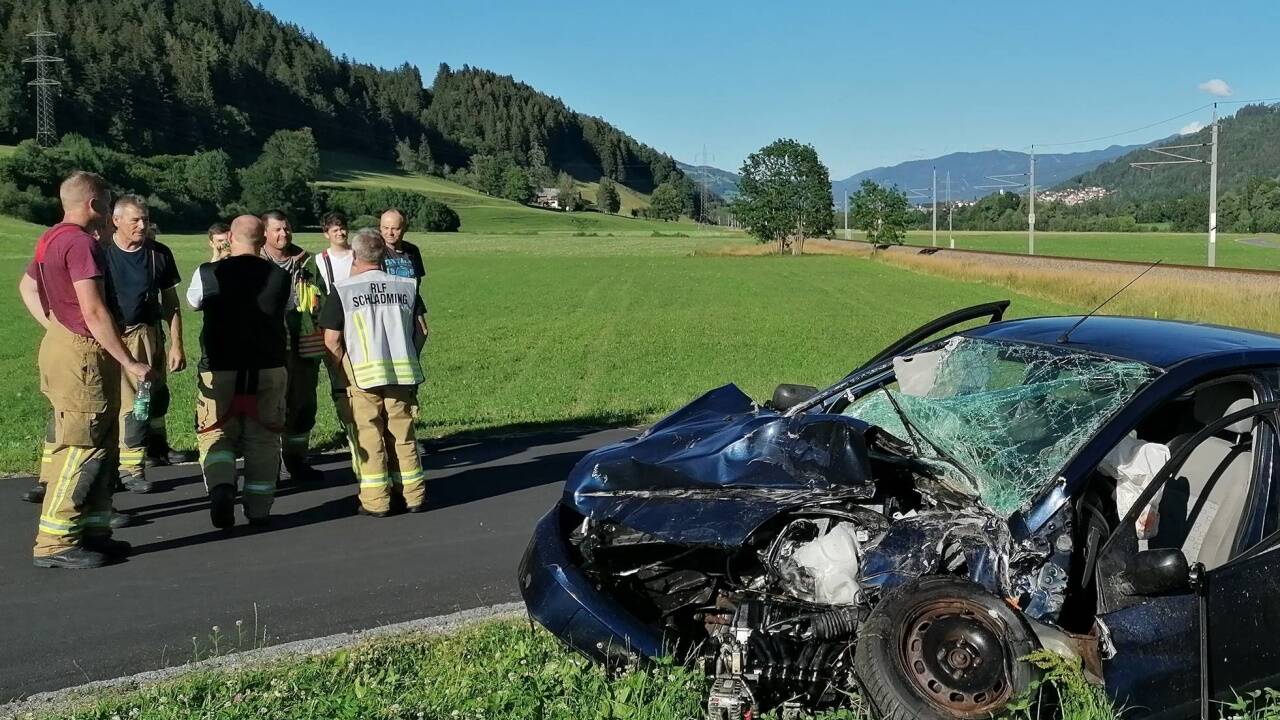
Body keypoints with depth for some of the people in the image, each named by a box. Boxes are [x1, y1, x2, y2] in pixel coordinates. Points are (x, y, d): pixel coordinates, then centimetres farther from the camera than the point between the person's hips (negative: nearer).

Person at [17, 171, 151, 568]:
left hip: (61, 343, 10)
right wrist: (129, 363, -18)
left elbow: (27, 286, 28)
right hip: (82, 353, -10)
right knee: (82, 449, -6)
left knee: (103, 447, 15)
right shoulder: (81, 243, -17)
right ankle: (55, 542, 0)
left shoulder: (50, 239, 14)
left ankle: (93, 531, 21)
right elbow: (94, 311, -22)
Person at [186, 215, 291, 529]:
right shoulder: (280, 277, -3)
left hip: (220, 370, -1)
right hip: (269, 370, 1)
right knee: (263, 439, 11)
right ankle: (259, 509, 15)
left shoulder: (208, 274, -7)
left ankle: (221, 486, -16)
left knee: (216, 434, 10)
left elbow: (193, 300, 13)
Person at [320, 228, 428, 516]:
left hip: (363, 375, -3)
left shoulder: (343, 290, -2)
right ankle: (413, 495, 15)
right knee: (403, 435, 11)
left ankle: (375, 501, 6)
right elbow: (420, 332, 8)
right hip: (403, 373, 3)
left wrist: (342, 370, 8)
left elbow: (331, 340, -5)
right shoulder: (406, 287, 7)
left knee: (368, 437, 5)